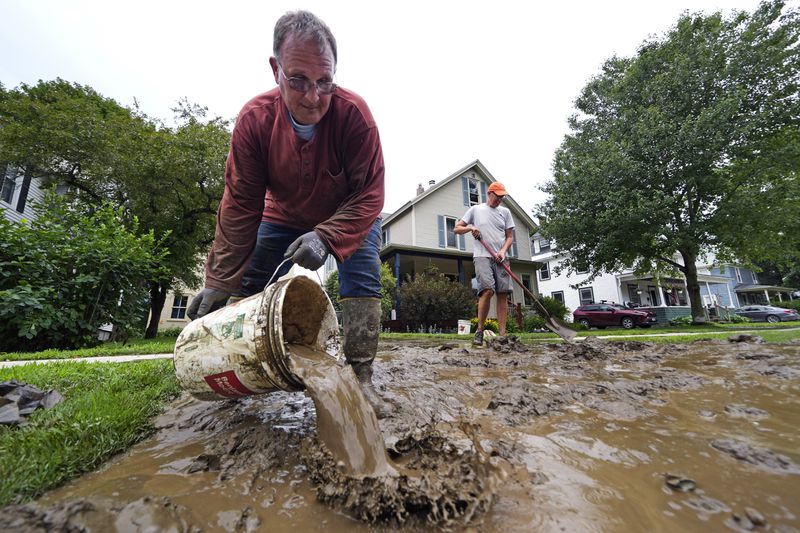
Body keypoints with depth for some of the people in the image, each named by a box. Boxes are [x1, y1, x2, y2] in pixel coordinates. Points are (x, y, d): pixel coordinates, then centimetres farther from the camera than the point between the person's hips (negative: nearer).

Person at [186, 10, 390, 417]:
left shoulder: (354, 113, -29)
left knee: (362, 281, -21)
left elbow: (369, 196, -29)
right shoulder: (254, 119, -22)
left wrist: (326, 237, -45)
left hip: (349, 217, -2)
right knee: (250, 285, 0)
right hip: (284, 217, 3)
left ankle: (359, 378, -11)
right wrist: (219, 283, -19)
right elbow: (240, 206, -19)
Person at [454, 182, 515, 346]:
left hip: (500, 259, 4)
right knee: (487, 290, -20)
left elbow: (510, 237, 14)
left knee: (503, 294, -3)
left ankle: (502, 335, 0)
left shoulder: (505, 212, 18)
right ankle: (479, 330, -7)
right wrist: (471, 228, -8)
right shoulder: (475, 209, 11)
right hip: (482, 256, -3)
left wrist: (503, 251, -5)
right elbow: (457, 228, 12)